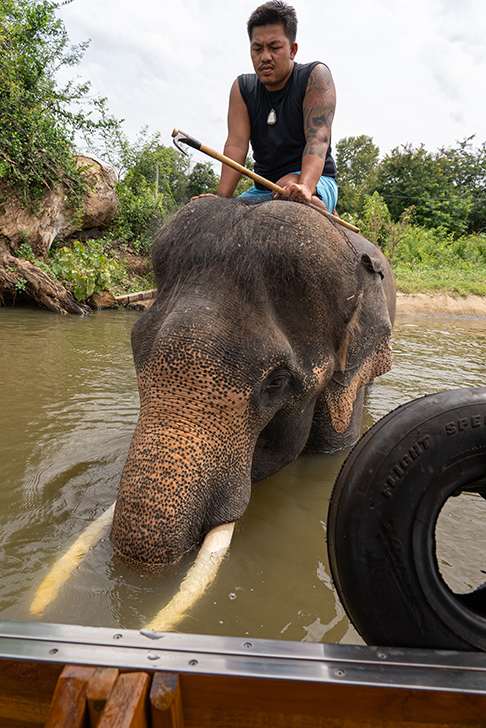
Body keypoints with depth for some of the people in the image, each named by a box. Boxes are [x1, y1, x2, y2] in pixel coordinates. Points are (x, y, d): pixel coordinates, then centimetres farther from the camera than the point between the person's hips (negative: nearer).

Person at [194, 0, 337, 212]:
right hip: (263, 189, 5)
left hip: (316, 182, -4)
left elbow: (318, 138, -19)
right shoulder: (242, 88, 7)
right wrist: (222, 198, -25)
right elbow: (236, 144, -8)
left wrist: (304, 186, -39)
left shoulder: (316, 76, -4)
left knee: (287, 186, -37)